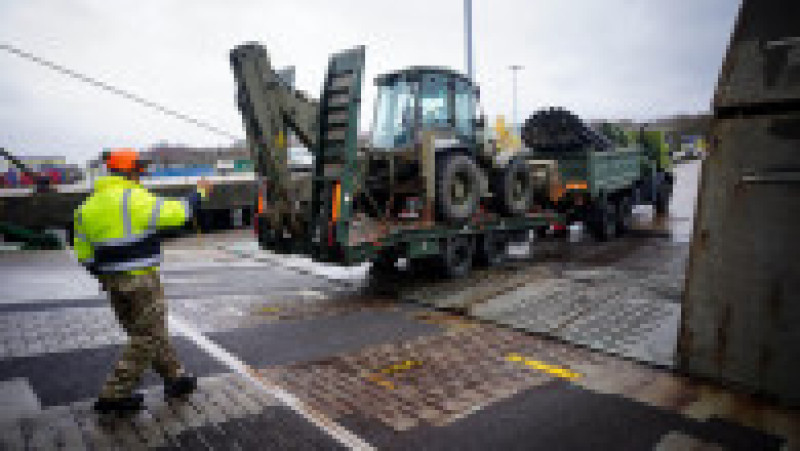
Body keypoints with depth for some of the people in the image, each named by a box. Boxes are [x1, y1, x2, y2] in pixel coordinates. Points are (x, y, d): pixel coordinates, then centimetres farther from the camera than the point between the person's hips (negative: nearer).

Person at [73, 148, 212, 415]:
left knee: (144, 333, 17)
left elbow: (84, 253, 10)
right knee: (148, 337, 4)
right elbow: (177, 213, -15)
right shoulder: (134, 199, -15)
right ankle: (115, 394, 5)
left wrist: (106, 277, 21)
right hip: (141, 279, -8)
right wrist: (199, 193, 1)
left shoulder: (88, 207, 9)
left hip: (112, 282, 9)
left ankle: (175, 378, 28)